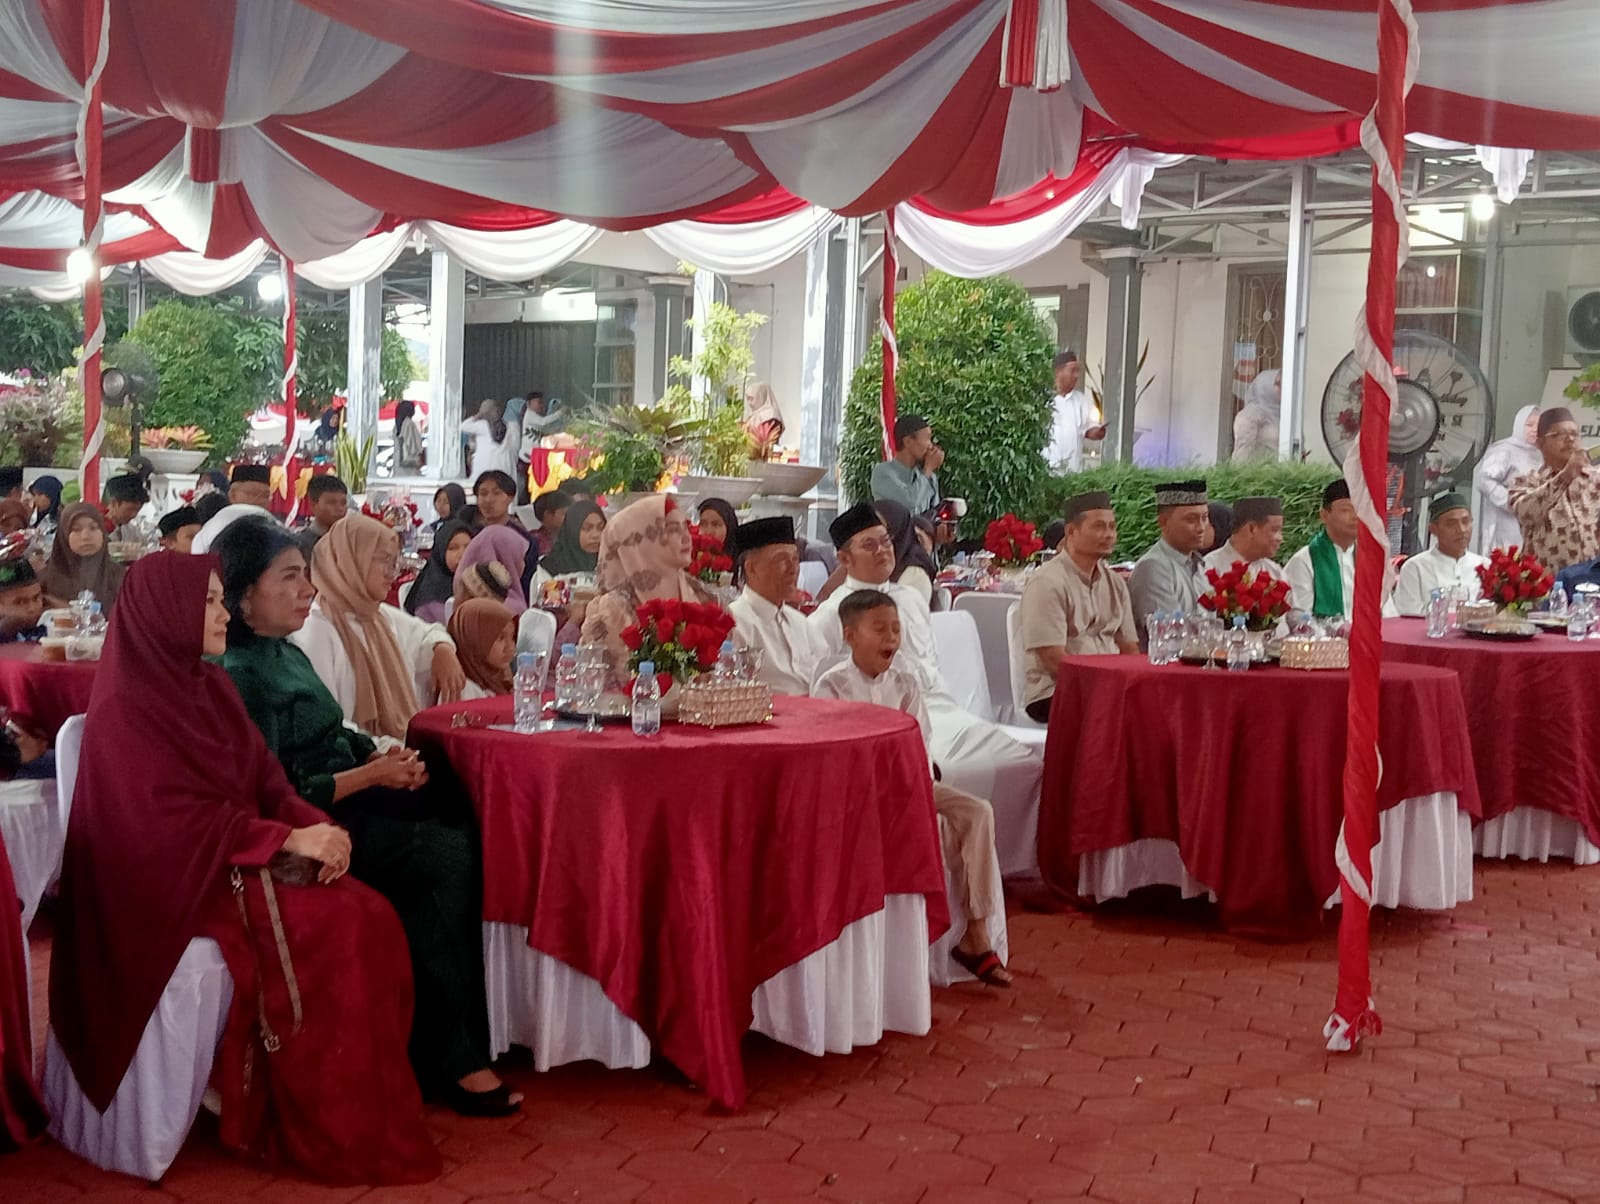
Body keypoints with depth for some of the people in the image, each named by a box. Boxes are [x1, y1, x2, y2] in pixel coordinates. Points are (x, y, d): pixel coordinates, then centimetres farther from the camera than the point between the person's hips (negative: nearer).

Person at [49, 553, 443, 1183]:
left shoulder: (211, 686, 11)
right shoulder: (126, 707, -14)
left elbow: (265, 780, 9)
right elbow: (175, 821, -19)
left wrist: (313, 825, -11)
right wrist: (289, 839, -22)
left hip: (244, 861, 7)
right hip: (180, 880, -7)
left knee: (371, 918, -16)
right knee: (335, 933, -25)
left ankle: (375, 1109, -9)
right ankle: (337, 1131, -12)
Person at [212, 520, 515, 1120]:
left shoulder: (286, 654, 15)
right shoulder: (241, 675, -15)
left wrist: (381, 756, 0)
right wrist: (372, 776, -16)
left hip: (345, 800, 9)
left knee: (462, 833, -11)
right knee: (446, 856, -21)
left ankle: (447, 1050, -9)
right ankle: (448, 1058, -13)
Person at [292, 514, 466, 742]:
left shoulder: (384, 617, 14)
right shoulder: (316, 631, -13)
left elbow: (427, 633, 34)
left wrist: (442, 650, 12)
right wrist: (384, 747, -25)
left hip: (404, 749, 8)